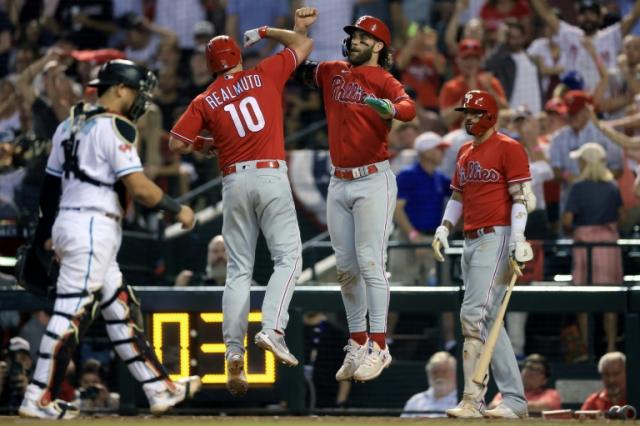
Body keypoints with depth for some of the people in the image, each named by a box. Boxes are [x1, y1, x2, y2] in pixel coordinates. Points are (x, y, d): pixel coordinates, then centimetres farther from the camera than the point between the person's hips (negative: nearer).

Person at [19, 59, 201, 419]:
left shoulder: (70, 124, 15)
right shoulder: (115, 127, -12)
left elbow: (51, 184, 19)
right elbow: (139, 188, -19)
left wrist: (45, 234, 25)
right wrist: (179, 210, -5)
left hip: (66, 224, 10)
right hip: (93, 229, -10)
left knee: (122, 310, 13)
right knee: (72, 313, -8)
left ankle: (161, 390, 16)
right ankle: (39, 400, -7)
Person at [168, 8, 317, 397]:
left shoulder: (205, 101, 9)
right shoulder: (264, 75, 7)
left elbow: (177, 143, 3)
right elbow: (303, 44, 19)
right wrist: (266, 33, 29)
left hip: (234, 181, 2)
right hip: (271, 176, -2)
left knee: (239, 271, 6)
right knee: (288, 256, 0)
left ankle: (234, 354, -1)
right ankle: (273, 328, -22)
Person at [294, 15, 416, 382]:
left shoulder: (383, 81, -8)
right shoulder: (333, 73, 11)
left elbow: (409, 108, -26)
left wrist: (389, 108, -49)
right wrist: (301, 28, 6)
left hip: (374, 181, -7)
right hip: (339, 183, 7)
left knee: (370, 263, -11)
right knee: (346, 268, 8)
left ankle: (378, 347, -10)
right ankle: (357, 344, 16)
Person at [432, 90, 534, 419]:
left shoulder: (508, 148, -6)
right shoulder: (465, 152, 20)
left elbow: (521, 197, -12)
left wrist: (517, 241, -20)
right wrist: (444, 228, 11)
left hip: (496, 238, -9)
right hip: (471, 241, 9)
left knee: (474, 315, -16)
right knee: (488, 322, 8)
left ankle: (473, 399, -18)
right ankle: (514, 400, 11)